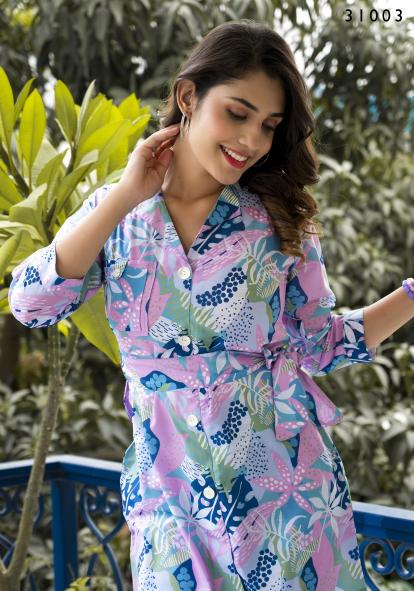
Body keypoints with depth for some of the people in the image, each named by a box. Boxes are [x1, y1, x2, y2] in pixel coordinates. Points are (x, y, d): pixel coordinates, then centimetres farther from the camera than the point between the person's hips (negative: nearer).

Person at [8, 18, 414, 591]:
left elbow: (319, 344, 2)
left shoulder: (281, 221, -4)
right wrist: (127, 195, -15)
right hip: (169, 486, 1)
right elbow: (30, 303, -14)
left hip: (281, 477, 0)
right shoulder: (117, 213, -1)